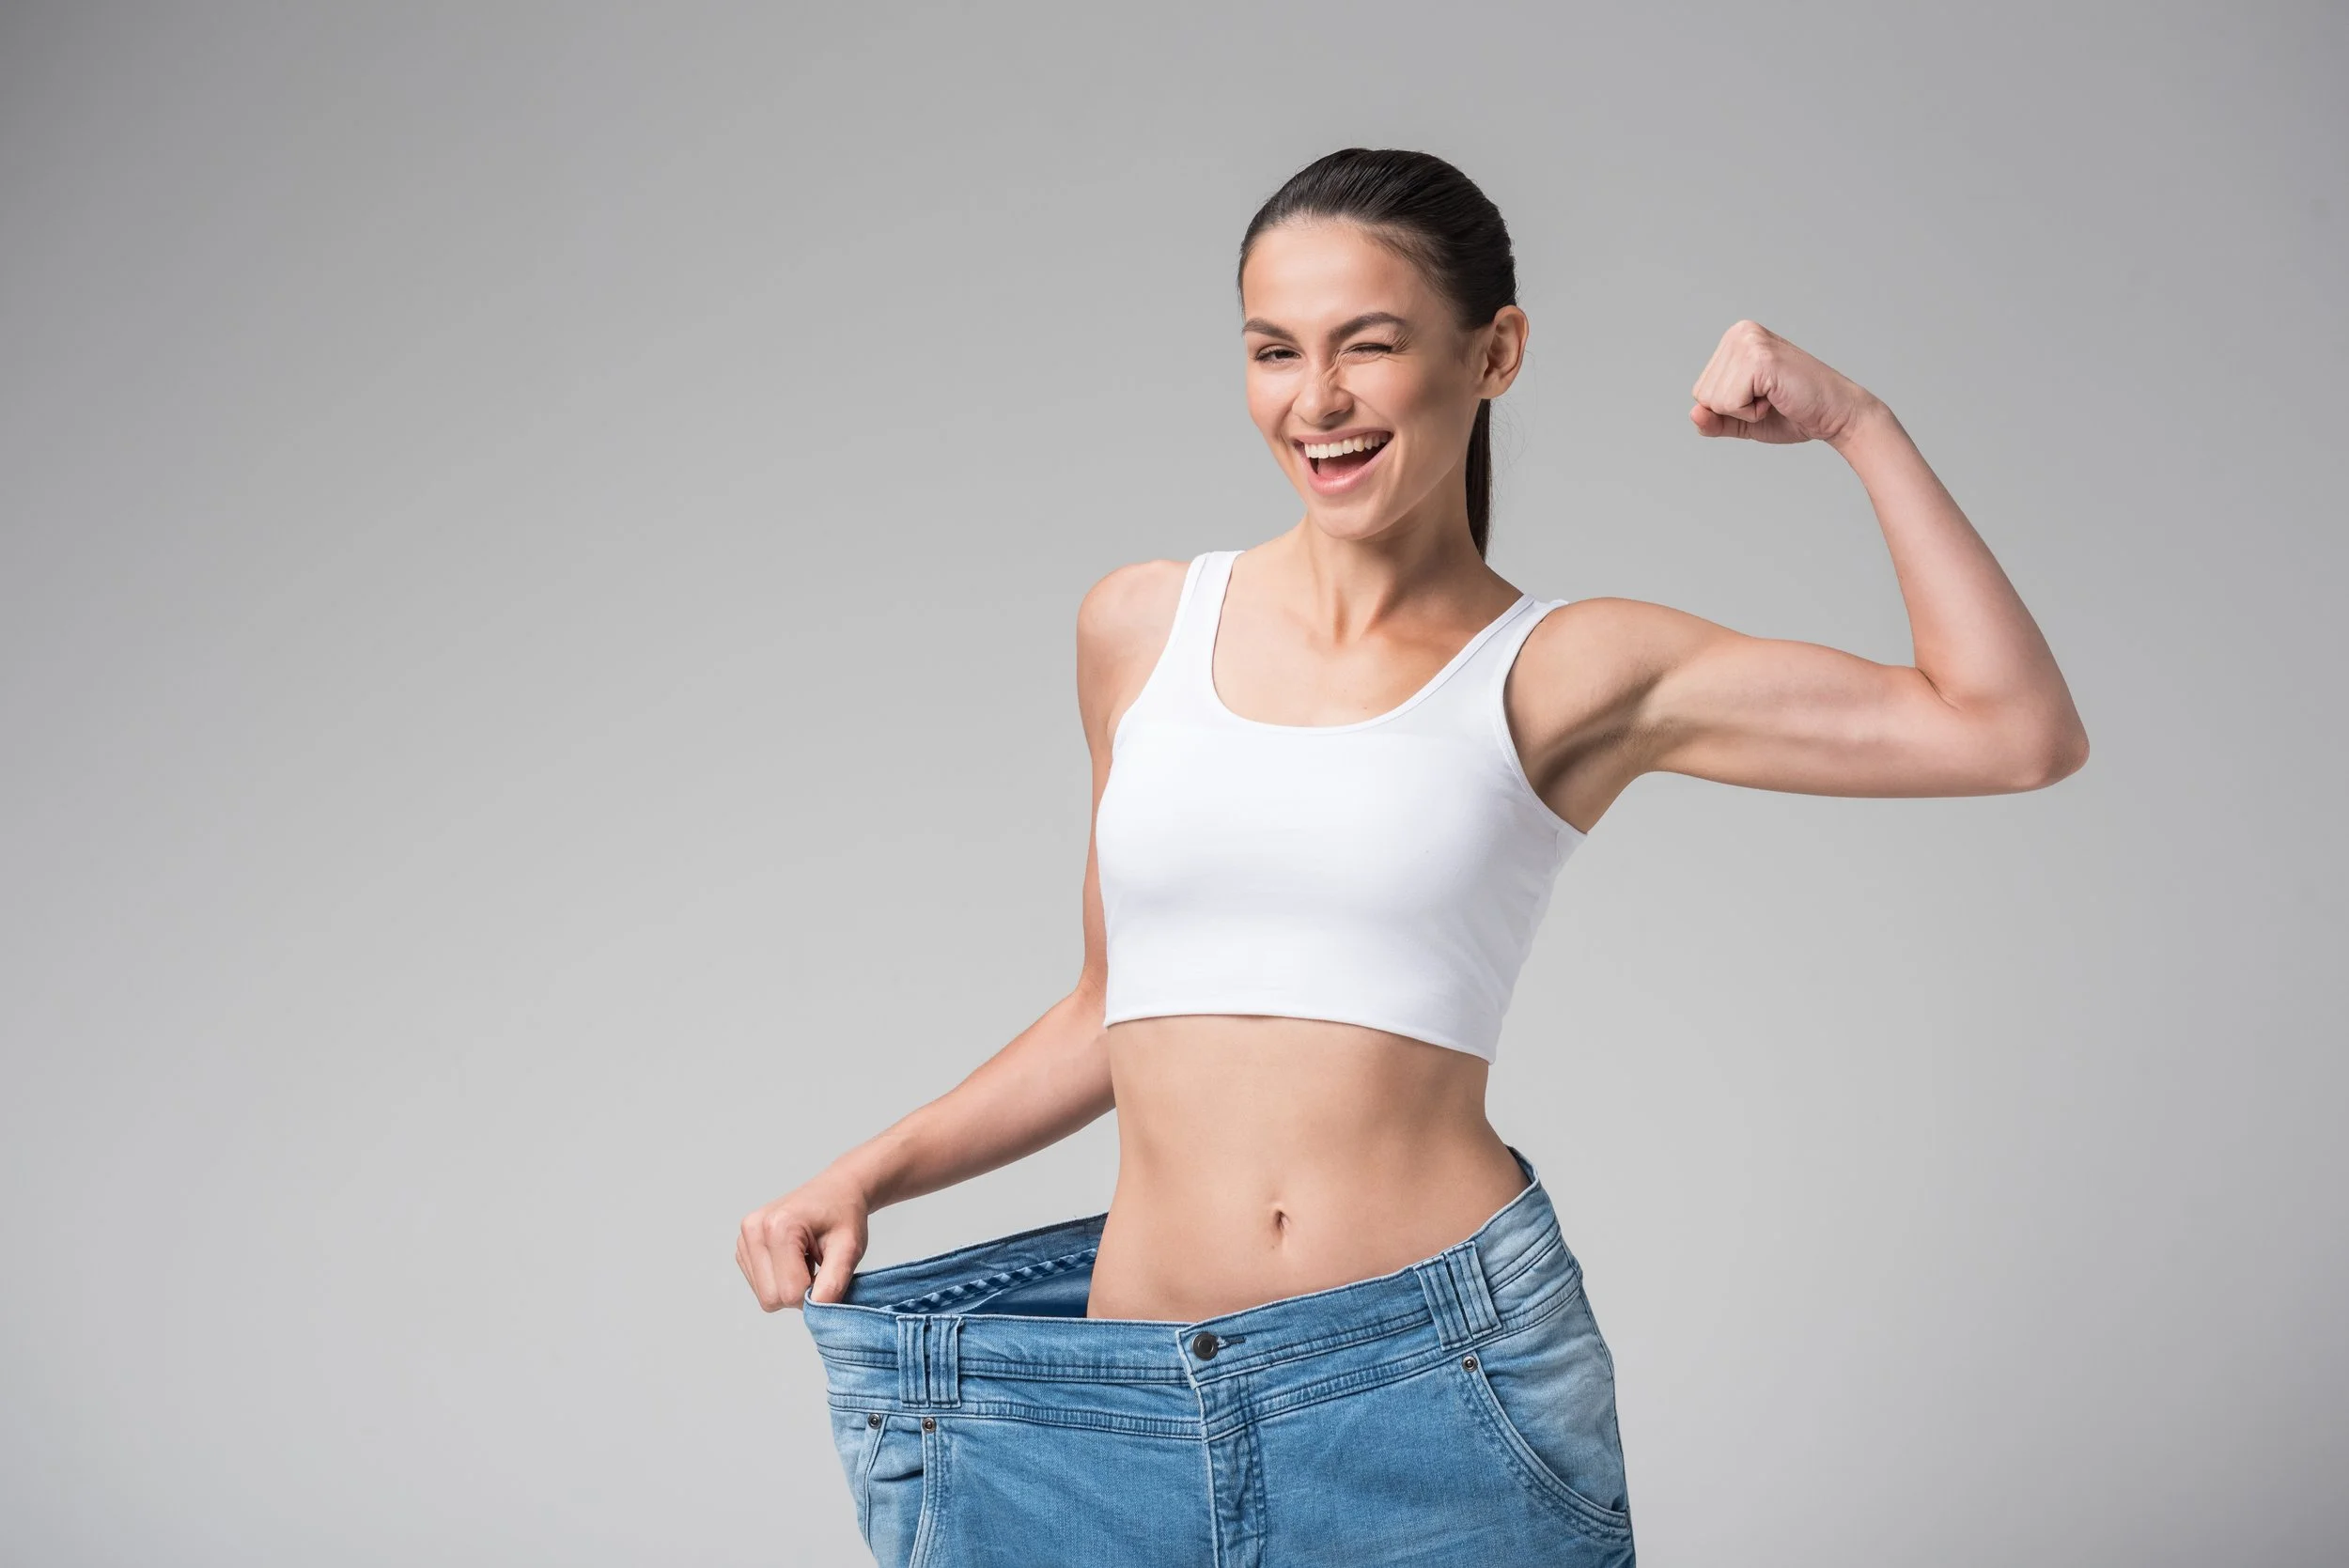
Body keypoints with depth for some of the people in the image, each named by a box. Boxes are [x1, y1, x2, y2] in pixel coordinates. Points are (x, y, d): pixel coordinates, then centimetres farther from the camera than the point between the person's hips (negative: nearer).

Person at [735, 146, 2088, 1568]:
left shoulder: (1570, 675, -1)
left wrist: (1855, 421, -5)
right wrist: (872, 1173, 9)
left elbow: (2019, 732, -5)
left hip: (1445, 1389, -3)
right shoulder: (1141, 627, 8)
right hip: (1129, 1407, 3)